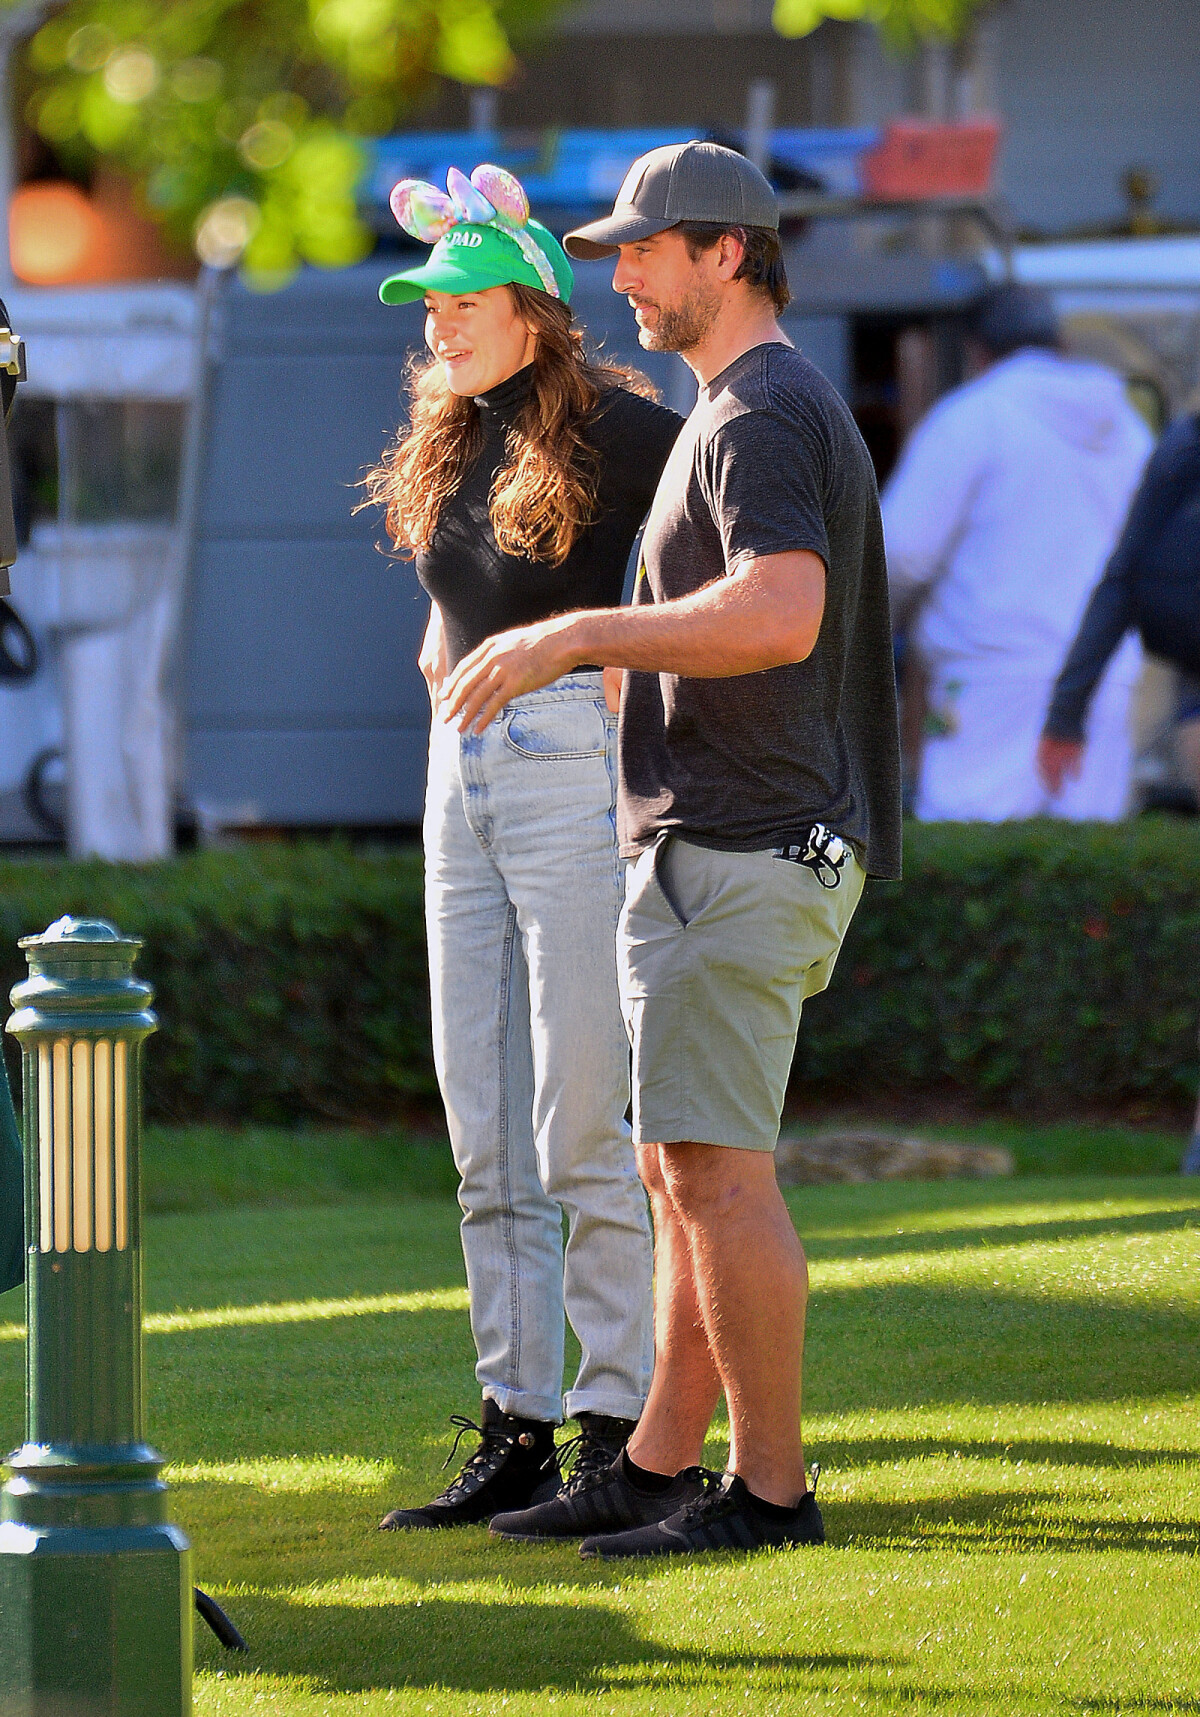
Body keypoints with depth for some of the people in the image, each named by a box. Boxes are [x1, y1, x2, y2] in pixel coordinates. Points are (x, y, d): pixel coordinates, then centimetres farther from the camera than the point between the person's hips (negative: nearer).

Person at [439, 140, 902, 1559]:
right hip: (698, 850, 11)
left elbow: (781, 614, -29)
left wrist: (576, 635, -25)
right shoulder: (761, 410, 21)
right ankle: (659, 1468, 18)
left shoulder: (762, 414, -13)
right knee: (680, 1174, 13)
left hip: (741, 846, -11)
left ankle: (770, 1486, -8)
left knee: (716, 1171, -10)